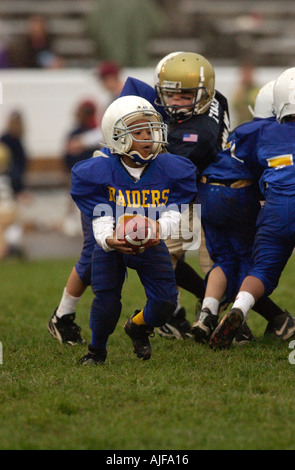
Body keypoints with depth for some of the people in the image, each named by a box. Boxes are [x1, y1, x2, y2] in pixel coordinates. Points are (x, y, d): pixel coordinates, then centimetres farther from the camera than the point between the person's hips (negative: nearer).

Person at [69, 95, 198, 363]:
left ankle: (138, 326, 31)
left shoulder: (170, 170, -13)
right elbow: (101, 220, -21)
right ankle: (97, 350, 19)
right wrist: (108, 239, -45)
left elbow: (172, 215, -16)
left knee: (165, 302, -7)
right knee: (107, 303, -14)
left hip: (151, 246, 2)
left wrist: (158, 229, -41)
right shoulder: (99, 172, -18)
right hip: (112, 246, -2)